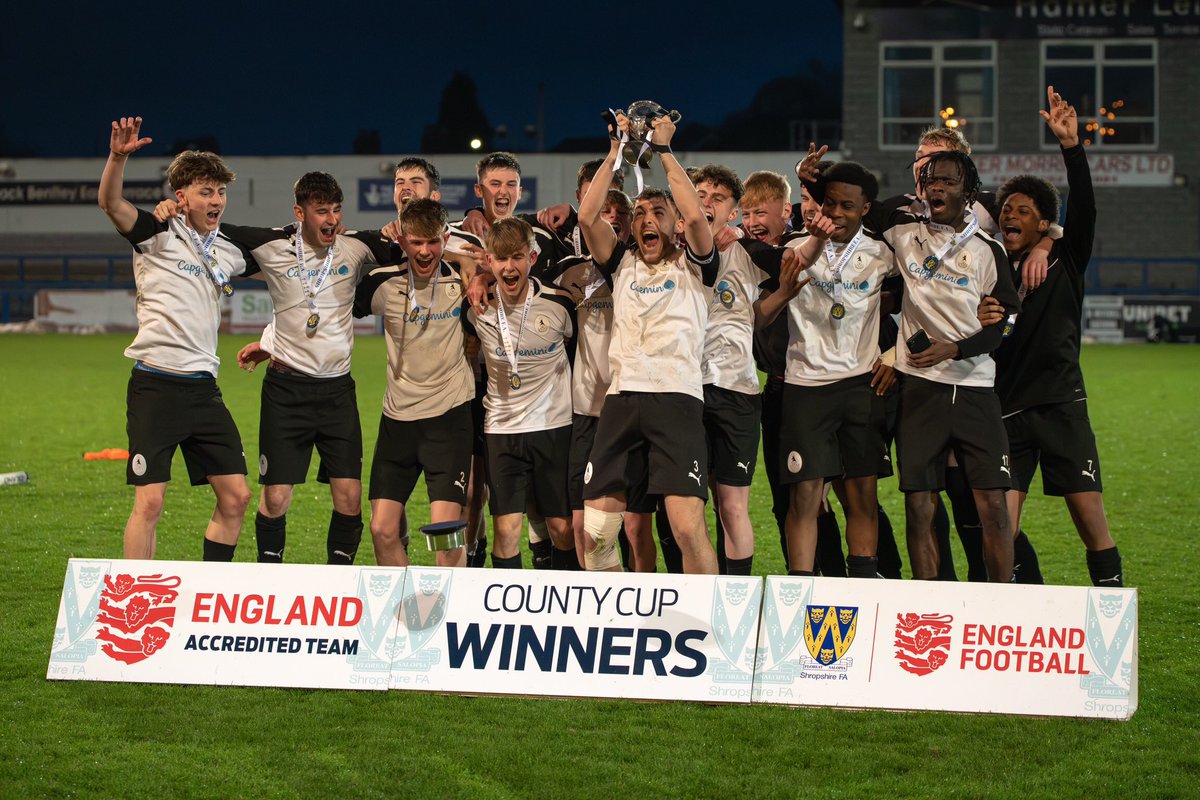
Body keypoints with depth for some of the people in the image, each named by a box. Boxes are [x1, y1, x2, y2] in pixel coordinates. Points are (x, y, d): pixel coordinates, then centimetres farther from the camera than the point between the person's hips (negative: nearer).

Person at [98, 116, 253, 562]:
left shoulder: (228, 253, 14)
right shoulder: (160, 236, -2)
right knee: (149, 503, -9)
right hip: (156, 386, -6)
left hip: (203, 388, 6)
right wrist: (118, 158, -37)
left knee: (236, 497, 3)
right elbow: (111, 204, -19)